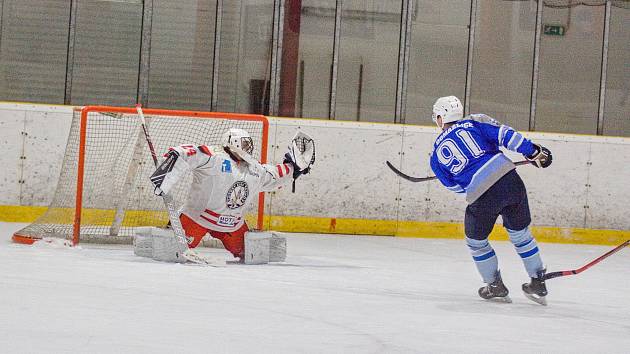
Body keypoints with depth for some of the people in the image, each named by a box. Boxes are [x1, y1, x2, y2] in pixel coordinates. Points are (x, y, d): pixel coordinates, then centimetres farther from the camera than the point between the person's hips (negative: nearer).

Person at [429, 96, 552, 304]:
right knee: (520, 233, 20)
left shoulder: (436, 153, 15)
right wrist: (533, 151, 1)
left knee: (476, 241, 23)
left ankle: (495, 286, 27)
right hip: (510, 181, 2)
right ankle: (538, 283, 25)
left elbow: (454, 185, 19)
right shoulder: (474, 122, 13)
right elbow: (505, 135, 1)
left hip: (481, 197, -2)